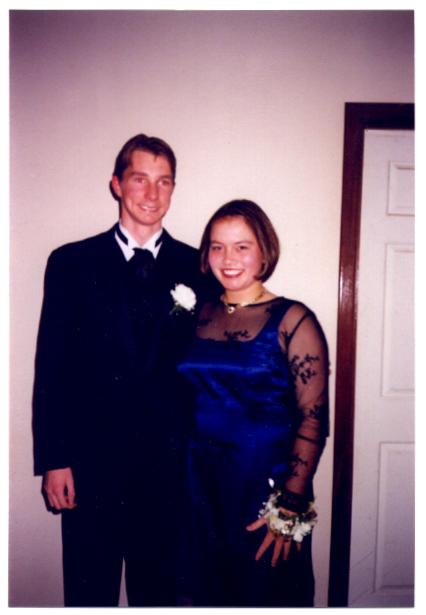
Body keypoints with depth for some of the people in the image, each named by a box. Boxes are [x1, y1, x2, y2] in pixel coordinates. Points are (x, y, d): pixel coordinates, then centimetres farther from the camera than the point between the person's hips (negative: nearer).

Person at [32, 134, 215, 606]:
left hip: (170, 463, 1)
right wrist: (53, 461, -5)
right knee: (88, 592, 15)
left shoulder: (196, 268, 2)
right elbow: (51, 367, -1)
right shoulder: (71, 263, 0)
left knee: (159, 589, 17)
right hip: (91, 461, 0)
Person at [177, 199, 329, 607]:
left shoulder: (293, 320, -10)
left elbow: (314, 419, -13)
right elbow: (189, 400, 8)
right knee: (209, 591, 20)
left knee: (266, 594, 15)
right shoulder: (201, 316, 5)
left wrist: (291, 507, -16)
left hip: (266, 489, -4)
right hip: (201, 485, 4)